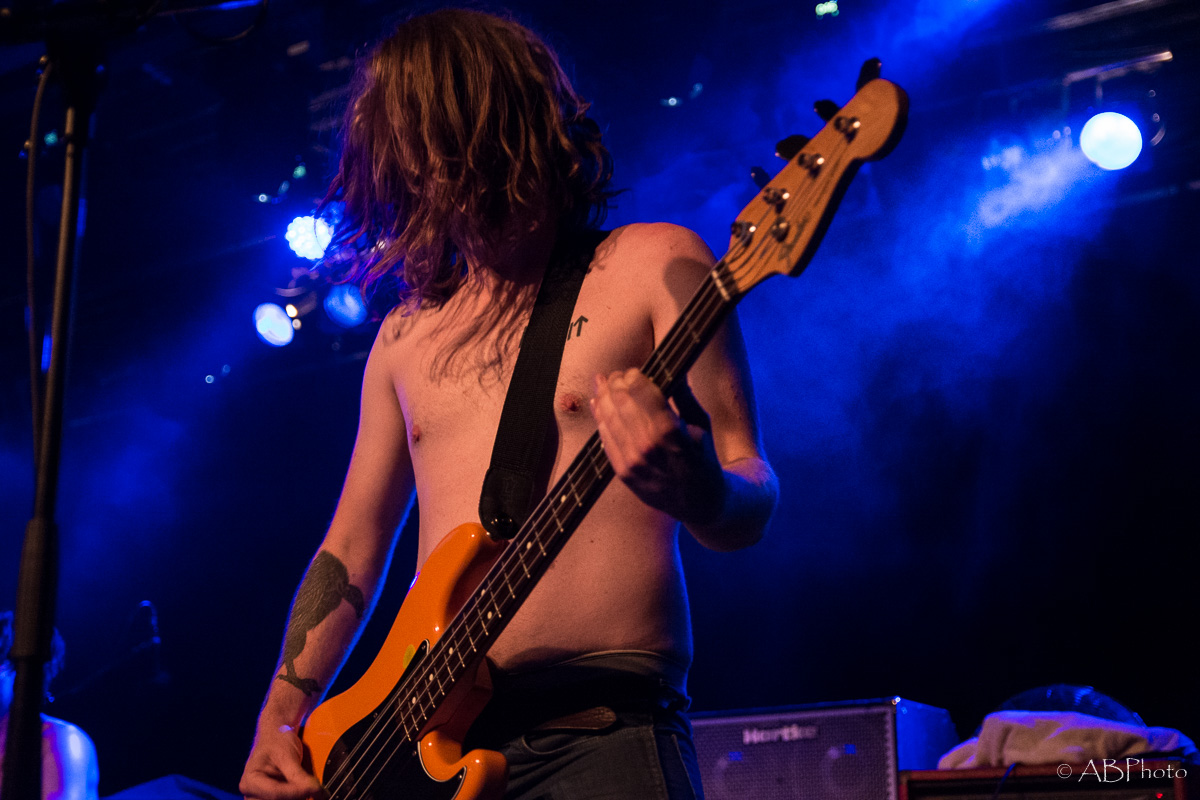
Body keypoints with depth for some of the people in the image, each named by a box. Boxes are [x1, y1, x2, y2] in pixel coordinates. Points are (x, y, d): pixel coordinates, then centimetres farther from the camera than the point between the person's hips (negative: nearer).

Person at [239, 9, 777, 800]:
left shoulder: (652, 264, 0)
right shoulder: (409, 331, 15)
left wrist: (696, 490, -29)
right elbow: (353, 545, 20)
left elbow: (750, 507, -6)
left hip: (601, 734, -5)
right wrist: (280, 719, 8)